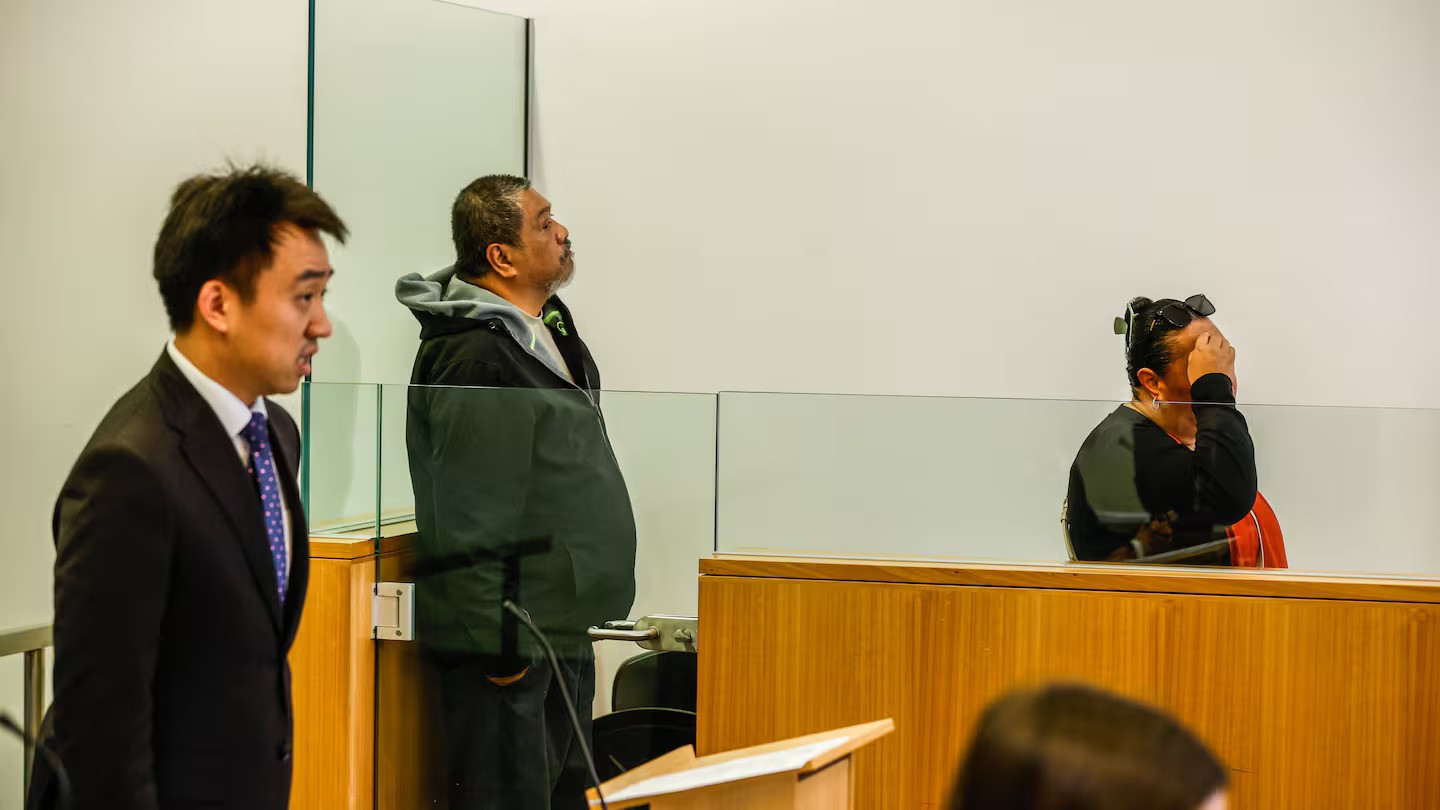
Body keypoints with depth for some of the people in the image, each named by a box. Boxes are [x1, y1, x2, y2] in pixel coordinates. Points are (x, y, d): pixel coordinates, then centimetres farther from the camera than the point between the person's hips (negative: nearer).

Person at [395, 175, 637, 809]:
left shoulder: (549, 330, 13)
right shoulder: (472, 357, -19)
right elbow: (469, 515, -22)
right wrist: (499, 642, -22)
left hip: (563, 630, 10)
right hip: (512, 638, -10)